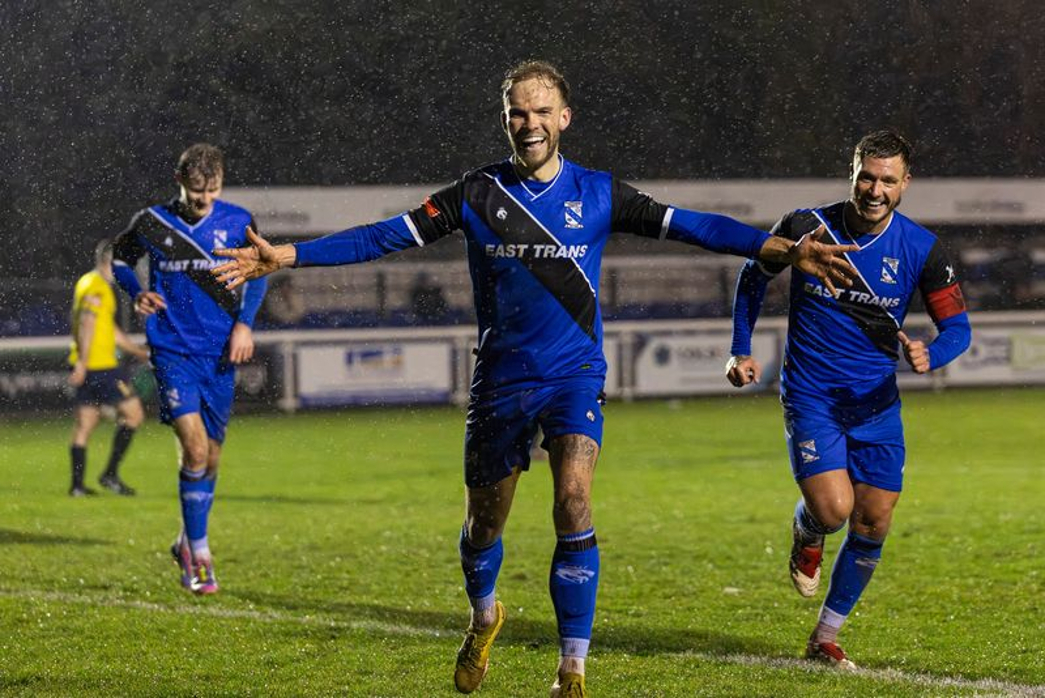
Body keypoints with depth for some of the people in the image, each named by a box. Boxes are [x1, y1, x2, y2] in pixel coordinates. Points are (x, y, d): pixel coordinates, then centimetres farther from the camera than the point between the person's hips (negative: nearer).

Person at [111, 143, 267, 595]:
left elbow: (257, 274, 13)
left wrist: (244, 323, -1)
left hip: (220, 354, 2)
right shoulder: (152, 222, -3)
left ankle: (187, 544, 31)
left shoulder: (237, 223, -1)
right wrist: (137, 293, -5)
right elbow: (120, 258, 15)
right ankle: (199, 556, -7)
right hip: (172, 350, -2)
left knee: (209, 459, 9)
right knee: (194, 449, -17)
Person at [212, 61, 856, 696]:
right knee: (484, 520, 10)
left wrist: (782, 249, -14)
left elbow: (687, 226, -5)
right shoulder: (478, 195, 1)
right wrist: (285, 256, -8)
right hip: (501, 378, 2)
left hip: (575, 374, -1)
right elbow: (386, 236, -1)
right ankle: (485, 617, 44)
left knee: (574, 501, -21)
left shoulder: (597, 193, 0)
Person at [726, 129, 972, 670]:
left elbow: (957, 326, -3)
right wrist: (741, 351, 1)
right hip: (811, 395, -3)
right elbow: (754, 275, 8)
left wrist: (929, 356, -26)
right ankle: (805, 534, 21)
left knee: (873, 524, 2)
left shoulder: (921, 249, -7)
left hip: (876, 402, 3)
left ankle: (825, 638, 21)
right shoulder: (806, 228, -11)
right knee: (833, 509, -20)